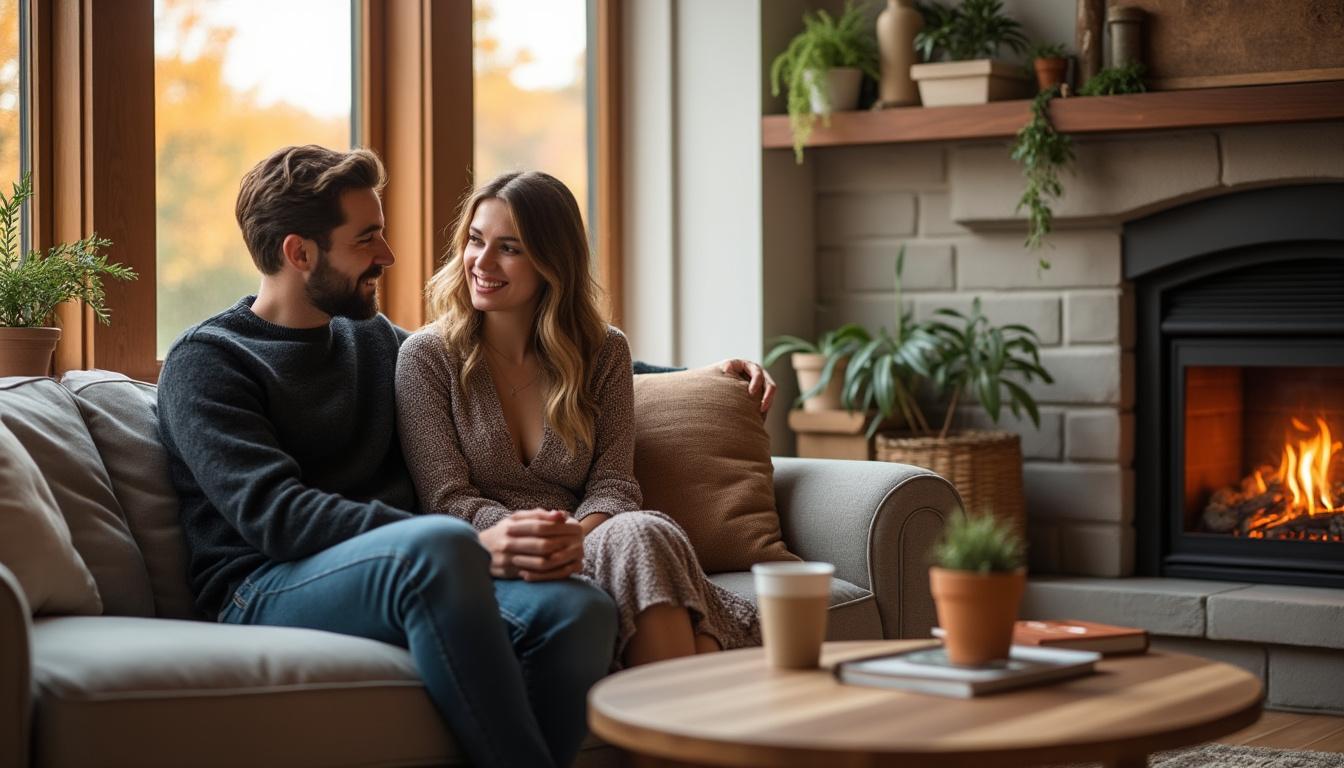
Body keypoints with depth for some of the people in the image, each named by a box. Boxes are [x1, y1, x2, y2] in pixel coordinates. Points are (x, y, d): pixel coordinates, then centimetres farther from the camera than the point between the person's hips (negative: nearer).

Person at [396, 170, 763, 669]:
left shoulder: (603, 352, 14)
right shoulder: (428, 356, 6)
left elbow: (613, 485, 4)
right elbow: (447, 498, -1)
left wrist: (573, 539, -20)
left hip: (582, 546, 3)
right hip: (487, 568, -3)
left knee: (644, 533, -35)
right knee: (640, 540, -34)